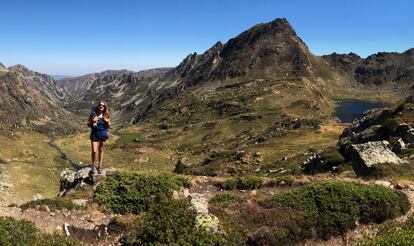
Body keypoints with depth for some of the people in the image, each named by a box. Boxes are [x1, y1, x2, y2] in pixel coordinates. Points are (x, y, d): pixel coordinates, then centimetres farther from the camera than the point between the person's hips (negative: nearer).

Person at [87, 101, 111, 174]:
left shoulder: (106, 115, -4)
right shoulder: (93, 113, -9)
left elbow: (109, 127, 3)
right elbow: (88, 124, -2)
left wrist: (107, 122, -17)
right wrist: (93, 121, -21)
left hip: (103, 133, 1)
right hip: (94, 133, -1)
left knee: (101, 150, 12)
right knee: (94, 151, -3)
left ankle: (99, 166, 25)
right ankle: (93, 165, 19)